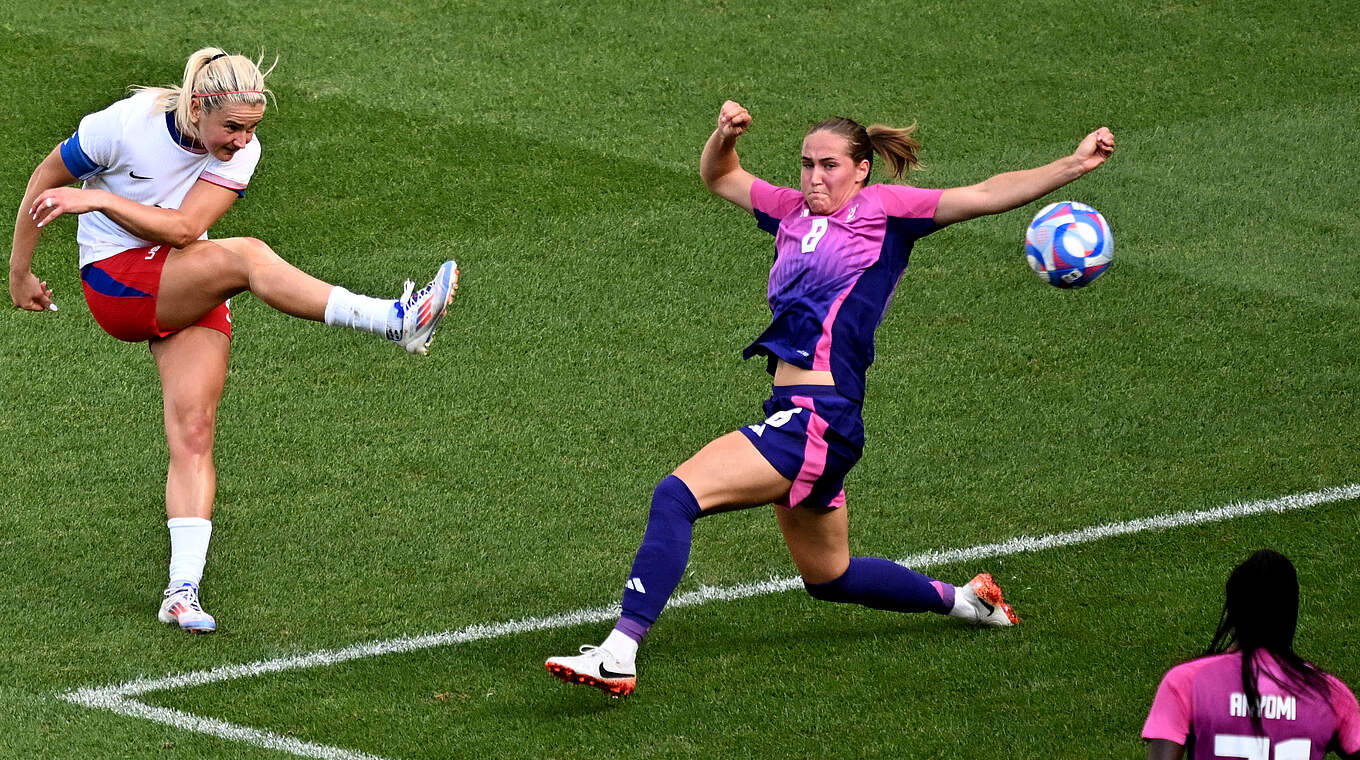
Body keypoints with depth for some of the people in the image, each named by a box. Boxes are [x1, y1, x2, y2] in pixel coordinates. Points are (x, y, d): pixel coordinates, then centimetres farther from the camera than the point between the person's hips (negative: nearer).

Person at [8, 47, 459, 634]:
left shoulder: (241, 151, -6)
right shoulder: (127, 123, -15)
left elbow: (184, 228, -17)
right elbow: (47, 178, -2)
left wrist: (97, 199, -25)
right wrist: (19, 272, 4)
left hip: (188, 289, 4)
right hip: (115, 281, -4)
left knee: (193, 434, -13)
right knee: (245, 256, -29)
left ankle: (182, 591, -16)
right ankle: (392, 320, -39)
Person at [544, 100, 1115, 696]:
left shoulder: (883, 209, 1)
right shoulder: (794, 211, 20)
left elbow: (984, 196, -2)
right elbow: (719, 178, 31)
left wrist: (1074, 165, -10)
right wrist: (724, 135, 9)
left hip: (820, 419, -9)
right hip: (795, 416, 9)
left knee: (677, 494, -22)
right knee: (829, 577, 24)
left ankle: (620, 652, -27)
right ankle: (964, 600, 42)